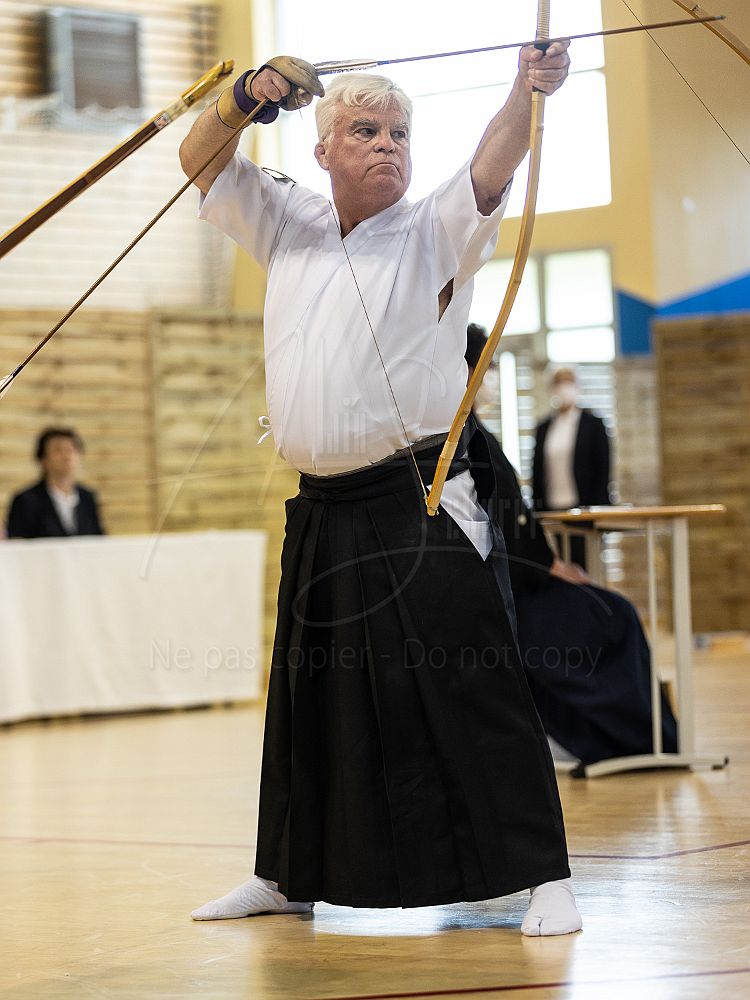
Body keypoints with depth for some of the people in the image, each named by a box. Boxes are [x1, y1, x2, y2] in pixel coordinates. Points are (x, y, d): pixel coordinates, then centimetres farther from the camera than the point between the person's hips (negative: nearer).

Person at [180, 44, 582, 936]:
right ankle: (288, 875, 30)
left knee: (473, 692, -10)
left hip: (421, 510, -5)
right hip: (323, 513, 5)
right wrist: (243, 99, -2)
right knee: (310, 699, 16)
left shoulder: (432, 233, -2)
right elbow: (199, 162, 19)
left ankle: (542, 877, -7)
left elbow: (491, 169, -21)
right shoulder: (290, 227, 13)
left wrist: (527, 94, -41)